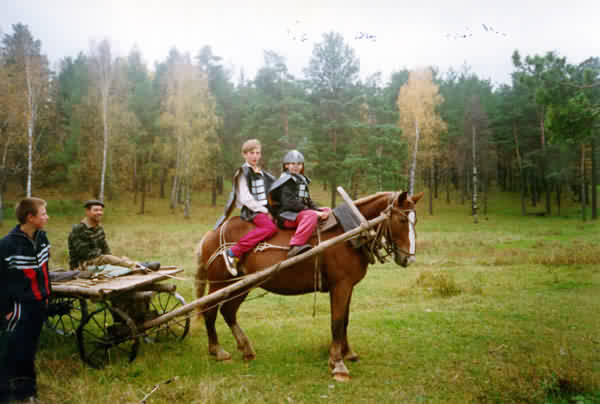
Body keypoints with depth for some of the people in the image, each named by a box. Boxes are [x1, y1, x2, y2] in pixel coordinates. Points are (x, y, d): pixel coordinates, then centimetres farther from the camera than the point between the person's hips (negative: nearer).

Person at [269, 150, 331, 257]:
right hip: (287, 217, -9)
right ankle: (295, 247, -48)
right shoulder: (286, 180, -4)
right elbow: (289, 203, -17)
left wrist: (318, 210, 0)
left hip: (302, 212, 9)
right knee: (311, 215, -35)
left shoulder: (302, 180, 23)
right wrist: (312, 211, -20)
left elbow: (308, 201, 21)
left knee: (327, 211, 5)